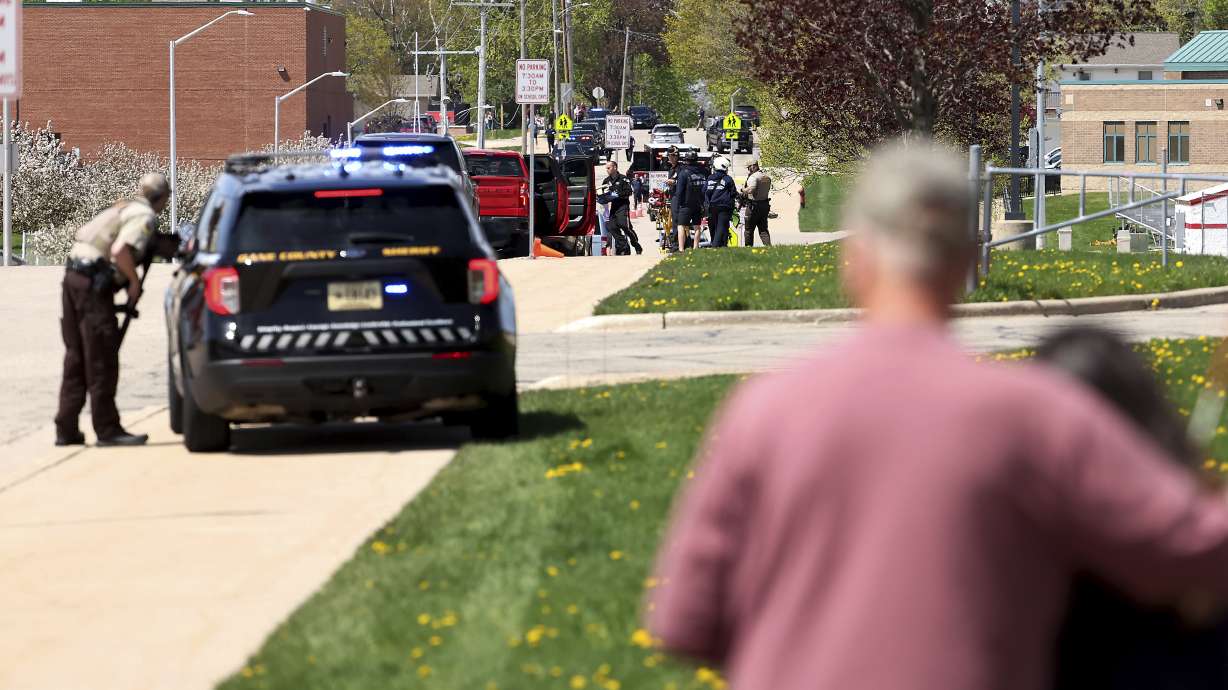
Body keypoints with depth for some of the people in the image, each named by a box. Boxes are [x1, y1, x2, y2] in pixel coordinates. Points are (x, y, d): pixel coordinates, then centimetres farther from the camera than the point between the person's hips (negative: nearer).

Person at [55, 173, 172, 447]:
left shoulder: (124, 208, 21)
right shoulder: (145, 216, -7)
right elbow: (120, 251, -23)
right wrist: (134, 281, -8)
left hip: (74, 275, 9)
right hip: (94, 283, -9)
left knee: (76, 358, 12)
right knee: (101, 360, -5)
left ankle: (67, 430, 15)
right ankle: (107, 429, -2)